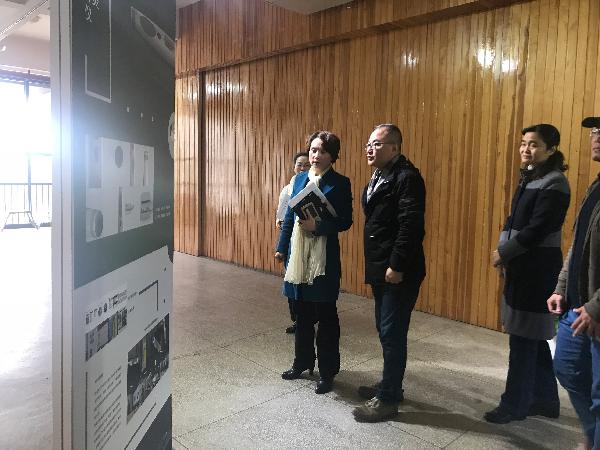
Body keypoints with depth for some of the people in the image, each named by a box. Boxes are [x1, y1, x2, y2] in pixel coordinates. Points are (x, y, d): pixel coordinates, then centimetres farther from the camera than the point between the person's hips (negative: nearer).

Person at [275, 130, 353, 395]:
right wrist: (281, 247, 11)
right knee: (302, 312, 16)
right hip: (298, 253, 5)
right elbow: (290, 215, 13)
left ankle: (327, 372, 18)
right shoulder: (300, 178, 10)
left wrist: (317, 226, -21)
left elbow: (345, 221, -8)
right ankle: (302, 362, 33)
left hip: (324, 257, -5)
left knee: (325, 315, 5)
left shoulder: (339, 183, -5)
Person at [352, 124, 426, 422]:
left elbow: (411, 225, -22)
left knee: (392, 333, -1)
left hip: (398, 272, -9)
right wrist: (377, 265, 15)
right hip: (381, 269, 9)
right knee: (385, 331, 18)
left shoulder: (407, 177, -15)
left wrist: (397, 266, -22)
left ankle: (388, 399, 12)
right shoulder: (377, 177, 15)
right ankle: (389, 385, 34)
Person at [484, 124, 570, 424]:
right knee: (533, 337, 16)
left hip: (537, 269, -9)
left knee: (524, 339, 0)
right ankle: (545, 400, 30)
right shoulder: (529, 178, 14)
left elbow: (537, 230, -19)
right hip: (522, 266, 9)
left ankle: (514, 405, 12)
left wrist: (503, 253, -10)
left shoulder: (554, 184, -13)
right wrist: (503, 251, 0)